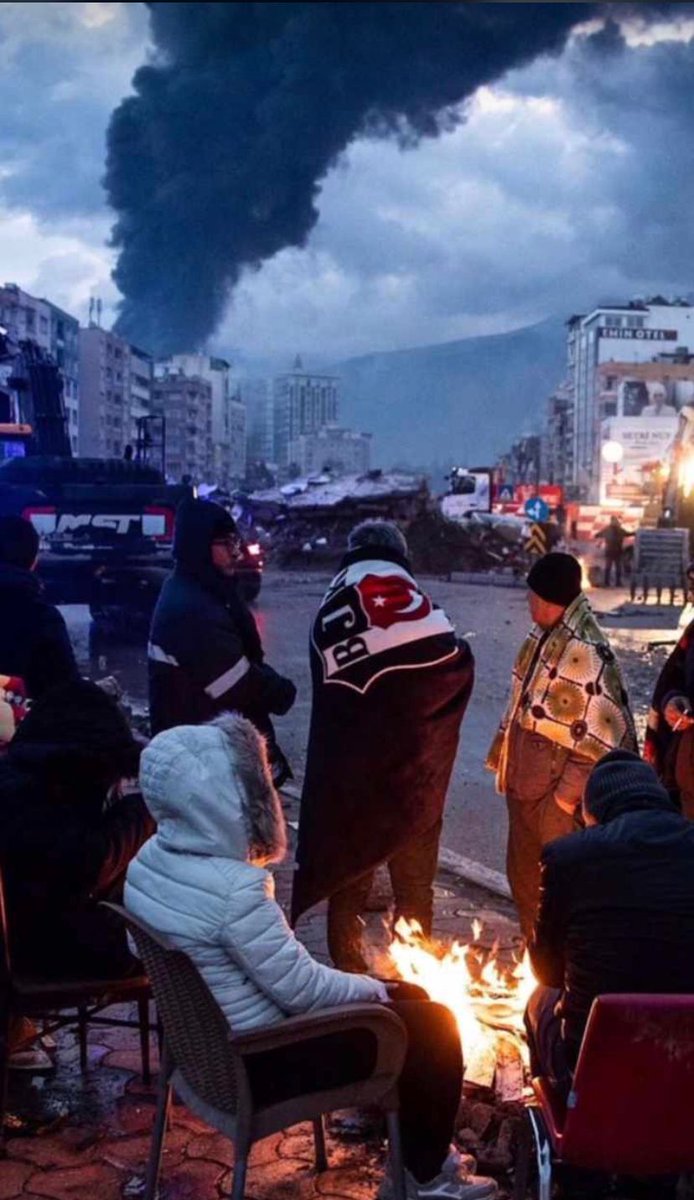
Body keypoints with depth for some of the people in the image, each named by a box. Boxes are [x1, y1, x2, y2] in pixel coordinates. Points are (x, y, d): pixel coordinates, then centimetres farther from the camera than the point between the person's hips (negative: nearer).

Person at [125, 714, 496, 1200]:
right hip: (257, 1061, -9)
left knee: (407, 995, 20)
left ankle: (417, 1142, 34)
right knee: (434, 1023, 4)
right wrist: (372, 988, -3)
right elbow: (304, 990, -24)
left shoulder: (151, 859, -5)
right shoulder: (235, 889, -32)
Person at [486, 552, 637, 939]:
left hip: (556, 790, -9)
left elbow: (601, 733, -23)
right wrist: (505, 759, 15)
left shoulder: (586, 652, -24)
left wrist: (570, 793, -20)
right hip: (525, 782, 9)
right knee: (523, 873, 22)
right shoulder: (543, 638, 5)